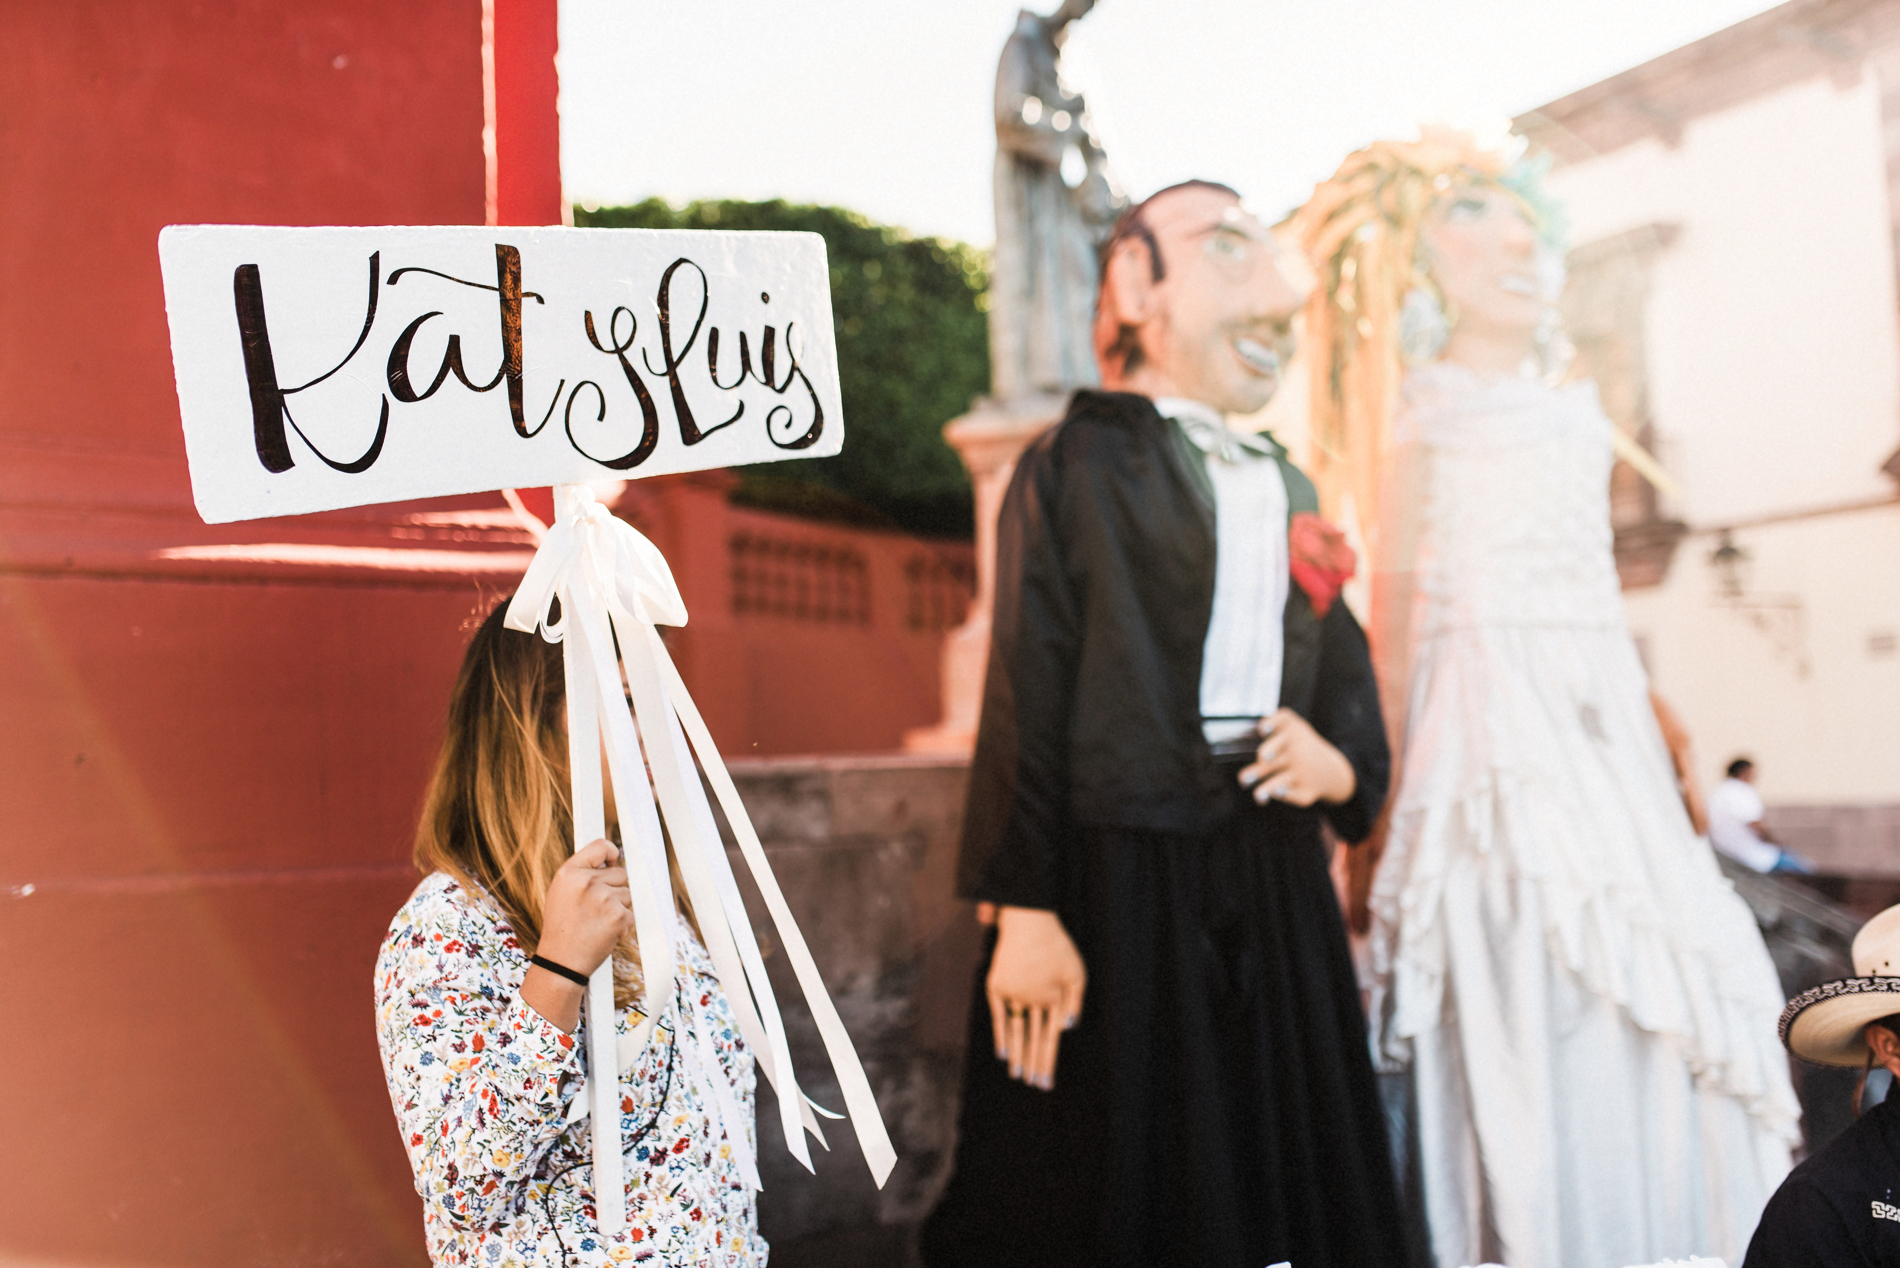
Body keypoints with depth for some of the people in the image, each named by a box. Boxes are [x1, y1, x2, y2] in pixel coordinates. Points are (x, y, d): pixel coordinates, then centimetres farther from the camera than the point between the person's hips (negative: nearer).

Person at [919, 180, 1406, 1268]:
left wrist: (1343, 762, -3)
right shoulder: (1079, 463, -2)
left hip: (1276, 879, 6)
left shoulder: (1289, 489, 16)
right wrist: (1025, 907, -15)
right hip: (1124, 881, -6)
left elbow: (1344, 669, 21)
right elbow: (1029, 691, -9)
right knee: (1119, 1179, 4)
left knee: (1290, 1166, 13)